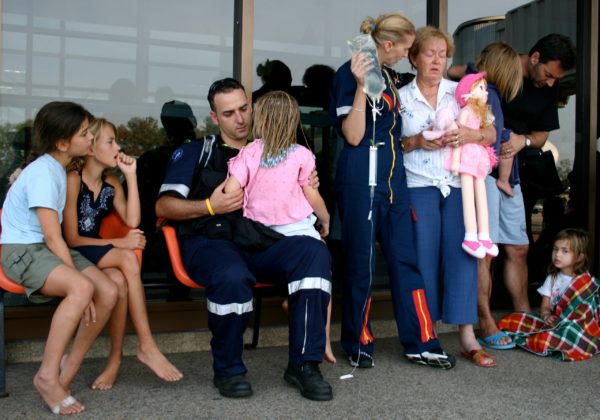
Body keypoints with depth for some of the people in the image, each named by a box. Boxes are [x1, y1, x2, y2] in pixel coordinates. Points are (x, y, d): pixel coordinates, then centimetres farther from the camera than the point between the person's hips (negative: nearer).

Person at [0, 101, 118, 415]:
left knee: (108, 292, -14)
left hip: (48, 248, 8)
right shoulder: (43, 173, -17)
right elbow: (53, 237, -21)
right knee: (81, 288, -34)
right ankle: (47, 376, -20)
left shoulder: (57, 167, 11)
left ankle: (67, 371, -1)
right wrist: (79, 283, -21)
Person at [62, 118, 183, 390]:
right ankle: (146, 346, -27)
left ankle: (115, 359, -18)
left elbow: (132, 221, -4)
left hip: (98, 259, 6)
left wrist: (131, 175, -2)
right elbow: (72, 239, -13)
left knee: (118, 281, -31)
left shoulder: (111, 182, 12)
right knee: (127, 258, -32)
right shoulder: (73, 179, -9)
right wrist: (118, 244, -20)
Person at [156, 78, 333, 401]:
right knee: (234, 277, -38)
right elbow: (163, 206, 6)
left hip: (259, 243, 3)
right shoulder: (195, 152, 17)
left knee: (315, 252, -27)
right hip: (211, 241, -3)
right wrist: (210, 207, -9)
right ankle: (228, 370, -12)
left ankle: (304, 363, -22)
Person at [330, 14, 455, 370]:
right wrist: (361, 84, -21)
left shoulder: (391, 76, 16)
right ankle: (358, 344, 18)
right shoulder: (350, 74, -7)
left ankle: (421, 344, 13)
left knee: (405, 258, 6)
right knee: (361, 263, 2)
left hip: (393, 178, 7)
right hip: (360, 178, -7)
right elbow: (353, 136, -16)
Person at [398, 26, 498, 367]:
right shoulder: (401, 97, 9)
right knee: (424, 257, -1)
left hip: (459, 183, 1)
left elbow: (491, 133, 7)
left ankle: (467, 335, -1)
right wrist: (416, 142, -13)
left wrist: (471, 135, -13)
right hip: (419, 186, -1)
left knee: (460, 253, -6)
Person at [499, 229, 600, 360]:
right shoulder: (552, 279, 13)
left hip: (577, 326, -4)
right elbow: (545, 307, 8)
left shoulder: (587, 281, -1)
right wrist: (547, 317, -17)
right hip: (554, 323, 5)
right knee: (510, 320, -13)